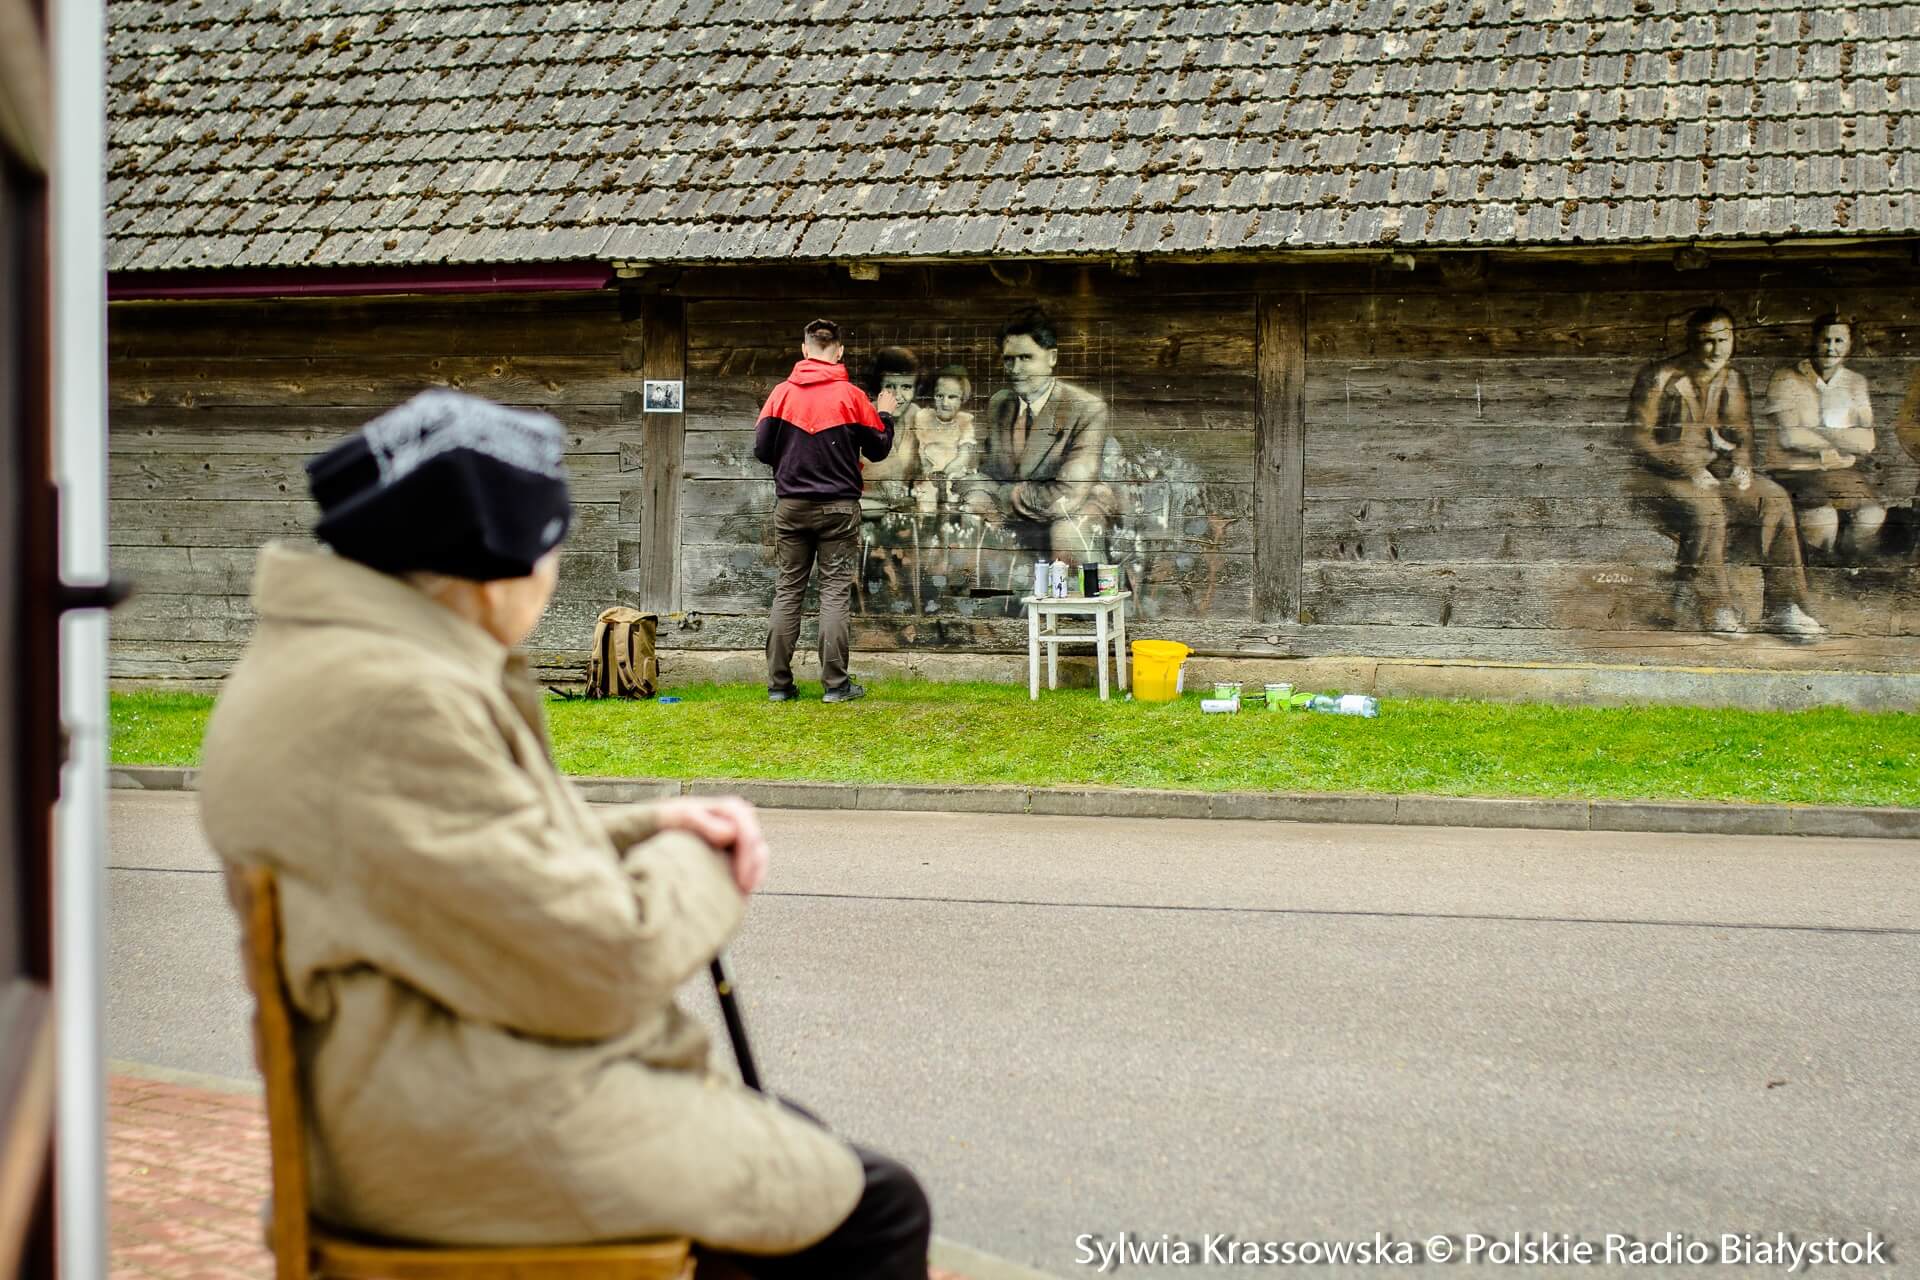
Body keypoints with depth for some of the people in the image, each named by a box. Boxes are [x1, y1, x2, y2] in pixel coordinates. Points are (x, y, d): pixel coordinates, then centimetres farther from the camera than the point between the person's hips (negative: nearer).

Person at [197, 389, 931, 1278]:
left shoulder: (326, 657, 9)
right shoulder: (395, 703, -25)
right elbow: (598, 965, -25)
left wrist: (650, 828, 4)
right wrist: (700, 867, -4)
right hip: (466, 1136, -11)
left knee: (797, 1145, 22)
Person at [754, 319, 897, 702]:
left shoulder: (782, 393, 0)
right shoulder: (851, 396, -4)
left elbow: (762, 449, 1)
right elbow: (878, 450, 4)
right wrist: (885, 416, 22)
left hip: (791, 506, 2)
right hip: (838, 506, -2)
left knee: (788, 590, 7)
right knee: (835, 591, 1)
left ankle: (779, 683, 5)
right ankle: (836, 683, -3)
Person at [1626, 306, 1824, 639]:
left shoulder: (1734, 380, 9)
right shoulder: (1659, 378, -10)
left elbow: (1742, 432, 13)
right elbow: (1637, 438, -13)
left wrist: (1741, 464, -10)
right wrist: (1689, 469, -20)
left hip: (1715, 471, 6)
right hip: (1661, 475, -6)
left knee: (1775, 498, -16)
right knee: (1706, 507, -36)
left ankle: (1783, 608, -15)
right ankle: (1717, 611, -24)